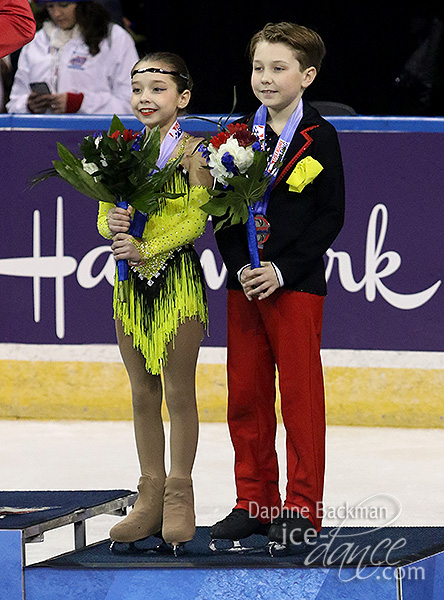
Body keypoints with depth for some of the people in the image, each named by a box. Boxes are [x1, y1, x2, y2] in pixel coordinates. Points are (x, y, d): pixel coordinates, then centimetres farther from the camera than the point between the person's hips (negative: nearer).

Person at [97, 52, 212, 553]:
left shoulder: (190, 151, -6)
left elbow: (195, 219, -13)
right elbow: (105, 214, 10)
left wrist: (147, 248, -21)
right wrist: (113, 225, -13)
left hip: (176, 277, -5)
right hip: (131, 281, 5)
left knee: (179, 391, 0)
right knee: (143, 394, 10)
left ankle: (179, 496, 9)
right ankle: (150, 497, 17)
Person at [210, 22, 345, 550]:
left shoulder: (319, 139, -5)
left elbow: (330, 217, -7)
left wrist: (282, 271, -14)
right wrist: (240, 267, -8)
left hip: (296, 284, -5)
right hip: (244, 284, 5)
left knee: (300, 395, -2)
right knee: (245, 395, 7)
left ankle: (301, 506, 4)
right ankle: (254, 501, 17)